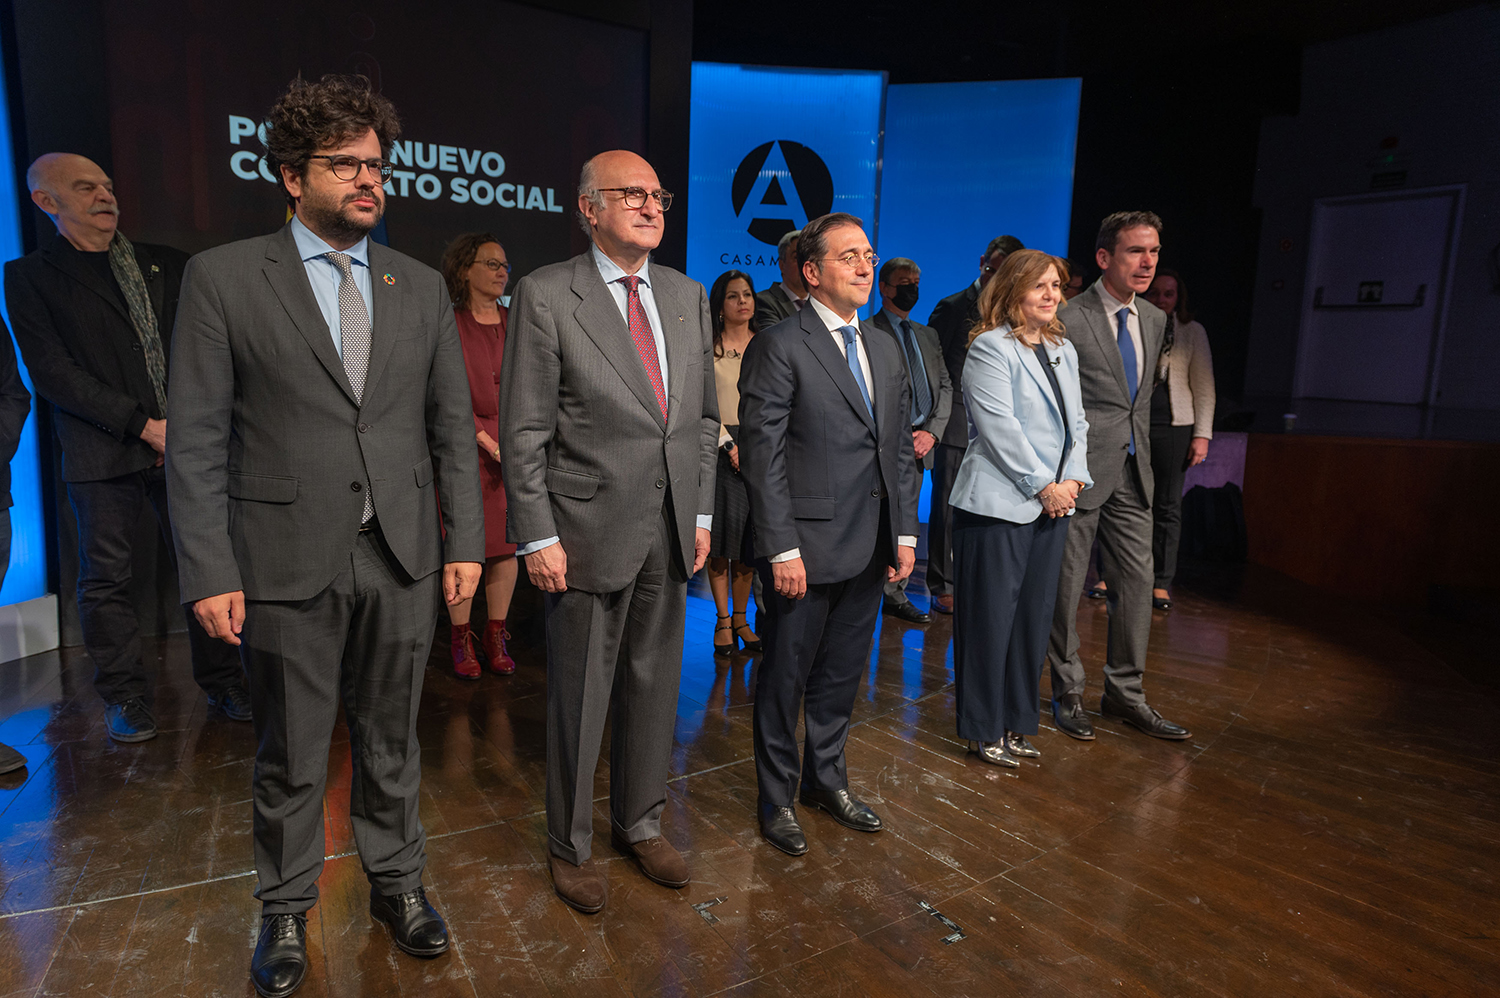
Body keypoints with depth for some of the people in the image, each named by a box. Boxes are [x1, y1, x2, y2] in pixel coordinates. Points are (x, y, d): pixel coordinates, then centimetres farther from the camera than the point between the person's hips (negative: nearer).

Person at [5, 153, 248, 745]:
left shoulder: (167, 264, 15)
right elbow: (51, 371, -5)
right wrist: (143, 425, -13)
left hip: (185, 444, 2)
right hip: (102, 452, -2)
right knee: (106, 578, 4)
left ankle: (221, 682, 16)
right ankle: (124, 698, 18)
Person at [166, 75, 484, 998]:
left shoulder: (422, 287, 7)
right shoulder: (224, 277, -1)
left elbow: (453, 426, 7)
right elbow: (198, 439, -4)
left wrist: (465, 542, 2)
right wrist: (209, 571, -8)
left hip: (404, 557, 2)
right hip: (288, 563, -2)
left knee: (392, 740, 16)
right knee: (291, 757, 14)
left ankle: (398, 881, 37)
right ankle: (287, 910, 37)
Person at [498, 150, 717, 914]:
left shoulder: (688, 296, 10)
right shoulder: (546, 294, -7)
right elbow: (523, 431, -9)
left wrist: (701, 513, 9)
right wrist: (538, 537, -13)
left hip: (669, 532, 5)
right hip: (588, 531, -5)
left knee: (654, 686, 16)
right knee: (580, 697, 9)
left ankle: (640, 822, 38)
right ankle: (570, 844, 31)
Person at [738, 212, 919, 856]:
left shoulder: (886, 350, 13)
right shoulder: (778, 347, -9)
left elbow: (900, 447, 14)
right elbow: (762, 457, -14)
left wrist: (905, 533, 8)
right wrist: (782, 549, -17)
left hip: (869, 548, 7)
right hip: (805, 548, -6)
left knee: (842, 674, 19)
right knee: (785, 679, 9)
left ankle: (827, 780, 39)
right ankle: (777, 800, 28)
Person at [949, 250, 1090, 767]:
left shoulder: (1063, 350, 17)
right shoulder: (989, 348, -7)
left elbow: (1077, 423, 16)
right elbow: (1000, 428, -15)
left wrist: (1073, 479, 1)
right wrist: (1043, 486, -14)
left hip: (1053, 505, 8)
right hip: (999, 504, -7)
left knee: (1035, 615, 12)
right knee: (990, 617, 0)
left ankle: (1017, 721, 26)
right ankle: (984, 729, 15)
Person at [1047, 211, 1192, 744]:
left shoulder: (1153, 318, 12)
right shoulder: (1068, 320, -11)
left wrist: (1142, 454, 16)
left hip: (1131, 472, 7)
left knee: (1136, 581, 10)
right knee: (1066, 586, 3)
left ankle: (1125, 693, 24)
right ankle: (1068, 694, 19)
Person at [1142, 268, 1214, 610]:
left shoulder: (1192, 331, 7)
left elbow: (1204, 386, 6)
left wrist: (1202, 434, -1)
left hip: (1173, 427, 0)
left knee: (1167, 506, 3)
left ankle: (1162, 583, 10)